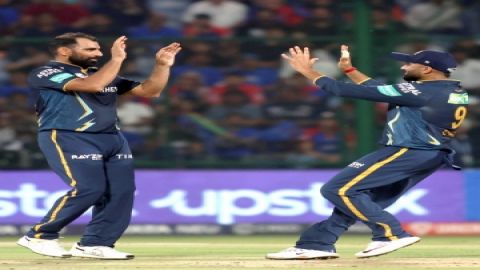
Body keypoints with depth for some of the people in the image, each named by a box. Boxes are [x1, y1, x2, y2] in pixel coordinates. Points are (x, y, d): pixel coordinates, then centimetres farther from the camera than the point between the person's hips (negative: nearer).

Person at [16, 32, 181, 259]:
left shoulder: (101, 73, 19)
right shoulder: (45, 74, -6)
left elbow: (149, 91, 19)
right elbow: (91, 86, -22)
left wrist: (162, 65, 5)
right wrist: (117, 59, -15)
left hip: (112, 139, 8)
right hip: (67, 138, -8)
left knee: (121, 190, -2)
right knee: (88, 188, -21)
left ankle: (93, 244, 5)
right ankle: (40, 236, -7)